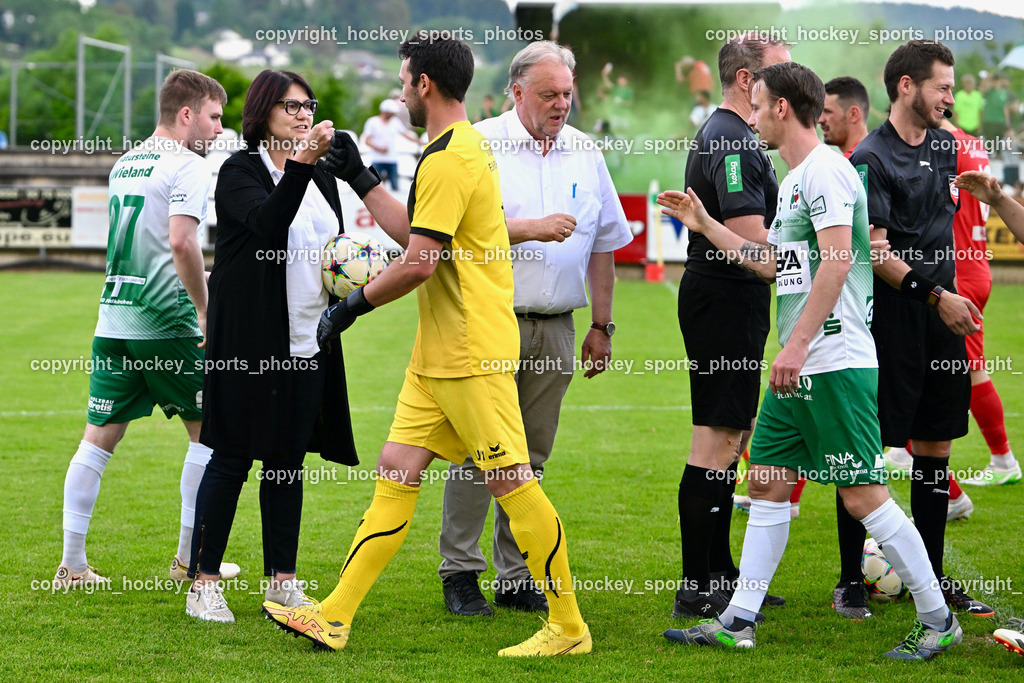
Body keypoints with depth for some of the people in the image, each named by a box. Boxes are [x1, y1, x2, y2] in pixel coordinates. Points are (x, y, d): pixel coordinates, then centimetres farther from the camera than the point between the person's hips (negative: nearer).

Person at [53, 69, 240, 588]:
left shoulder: (124, 164, 16)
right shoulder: (188, 167, -9)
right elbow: (181, 240, -23)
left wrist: (199, 279, 30)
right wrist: (205, 309, -16)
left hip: (114, 320, 7)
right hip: (166, 322, -7)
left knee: (99, 437, 6)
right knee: (207, 429, 9)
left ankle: (72, 564, 2)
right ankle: (190, 558, 12)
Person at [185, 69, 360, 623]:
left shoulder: (321, 177, 15)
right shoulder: (240, 171, -6)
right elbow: (268, 221, -25)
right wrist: (302, 162, -36)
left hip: (307, 340, 6)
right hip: (250, 339, -6)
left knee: (289, 458, 9)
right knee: (233, 457, -5)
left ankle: (283, 579, 15)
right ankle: (204, 582, 0)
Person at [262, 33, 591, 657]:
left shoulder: (448, 159, -17)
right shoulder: (467, 148, 16)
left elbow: (419, 261, -20)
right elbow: (414, 232, 24)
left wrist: (353, 306, -9)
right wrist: (360, 178, 25)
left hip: (473, 356, -10)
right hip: (438, 355, 10)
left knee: (513, 484, -4)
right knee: (396, 474, 7)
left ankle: (568, 628, 3)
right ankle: (334, 617, 8)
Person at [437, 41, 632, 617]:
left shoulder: (585, 154, 12)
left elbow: (603, 246, 17)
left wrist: (602, 326, 15)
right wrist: (532, 229, -17)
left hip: (556, 328, 4)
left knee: (532, 456, 7)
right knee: (478, 450, -7)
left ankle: (517, 577, 13)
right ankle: (461, 573, 0)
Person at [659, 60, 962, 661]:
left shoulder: (825, 170, -11)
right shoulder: (795, 180, 19)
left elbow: (836, 261, -20)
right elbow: (774, 264, 29)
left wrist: (797, 343, -24)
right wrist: (705, 224, 30)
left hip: (837, 365, -10)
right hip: (798, 369, 10)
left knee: (863, 493, -8)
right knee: (767, 481, 9)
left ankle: (938, 619, 0)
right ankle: (739, 621, 12)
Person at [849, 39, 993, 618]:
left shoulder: (945, 145, 13)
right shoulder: (872, 159, -11)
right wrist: (936, 296, -18)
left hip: (941, 313, 7)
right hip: (889, 316, -7)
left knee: (936, 447, 9)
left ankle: (931, 575, 16)